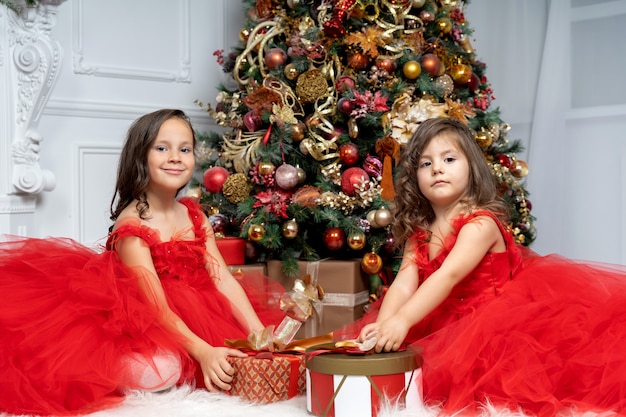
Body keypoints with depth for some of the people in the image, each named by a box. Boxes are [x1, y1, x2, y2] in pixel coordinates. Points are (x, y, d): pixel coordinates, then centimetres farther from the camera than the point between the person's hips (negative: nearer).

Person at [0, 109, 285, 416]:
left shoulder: (194, 216, 3)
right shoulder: (132, 224, -18)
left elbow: (224, 279, -4)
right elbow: (156, 306, -25)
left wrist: (259, 333, -17)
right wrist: (202, 351, -37)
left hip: (194, 318, 7)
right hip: (143, 328, -7)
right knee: (160, 371, -34)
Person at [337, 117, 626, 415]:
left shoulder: (481, 224, -15)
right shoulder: (417, 233, 6)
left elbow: (448, 276, -29)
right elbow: (403, 285, -6)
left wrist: (402, 320, -40)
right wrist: (383, 324, -27)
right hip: (449, 328, 7)